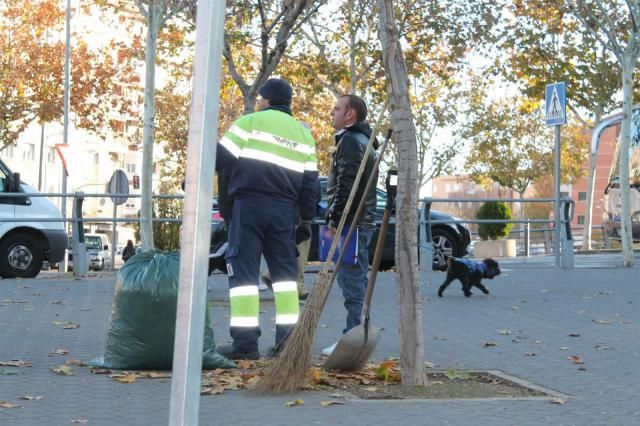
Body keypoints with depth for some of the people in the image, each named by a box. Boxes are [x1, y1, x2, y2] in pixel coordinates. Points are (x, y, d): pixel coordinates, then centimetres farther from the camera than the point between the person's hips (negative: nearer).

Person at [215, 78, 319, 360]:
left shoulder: (250, 122, 0)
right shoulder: (303, 134, 17)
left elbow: (222, 159, -6)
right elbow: (310, 182, 14)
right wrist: (306, 219, 18)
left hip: (249, 205, -5)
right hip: (284, 210, 5)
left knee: (243, 270, -2)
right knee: (284, 271, 14)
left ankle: (245, 342, -6)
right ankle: (289, 337, 9)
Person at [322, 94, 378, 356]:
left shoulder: (350, 140, -10)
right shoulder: (365, 141, 22)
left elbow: (346, 184, -20)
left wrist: (334, 218, -19)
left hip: (350, 223, -11)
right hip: (363, 222, 11)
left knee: (352, 283, -11)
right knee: (357, 282, 13)